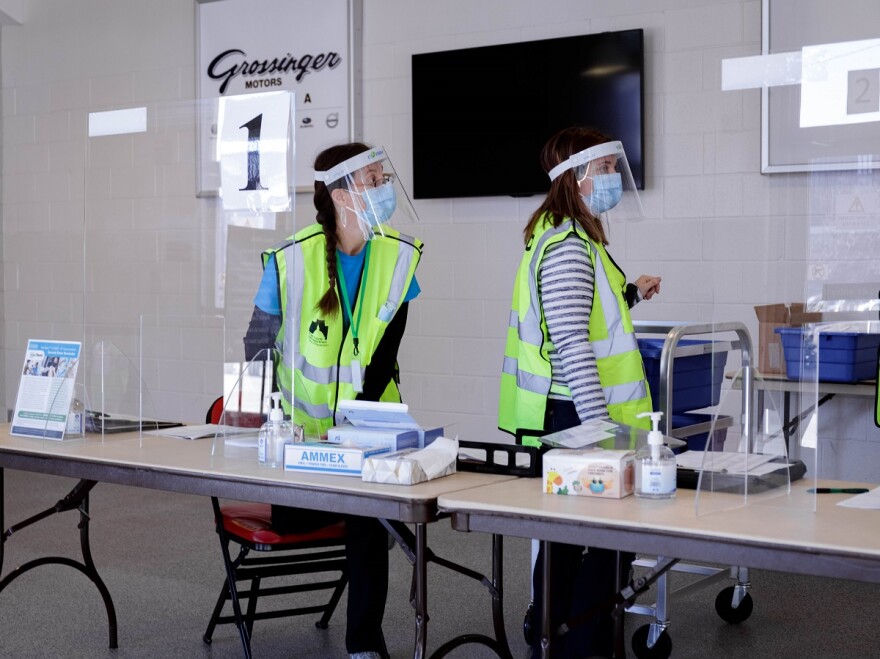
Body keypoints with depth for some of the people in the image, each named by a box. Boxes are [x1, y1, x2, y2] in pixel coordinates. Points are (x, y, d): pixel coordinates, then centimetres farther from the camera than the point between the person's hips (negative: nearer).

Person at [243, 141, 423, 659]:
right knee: (291, 520, 0)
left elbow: (383, 357, -10)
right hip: (301, 422, 0)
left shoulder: (399, 256, -11)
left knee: (367, 524, -3)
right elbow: (258, 343, -2)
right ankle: (387, 509, 29)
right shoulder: (292, 259, -16)